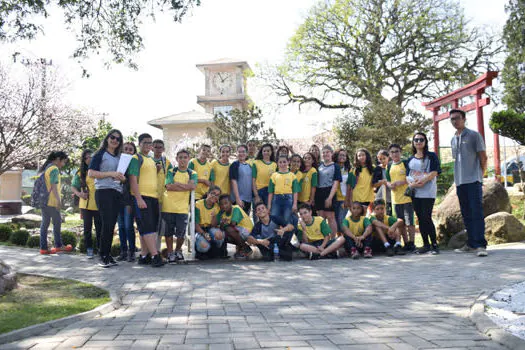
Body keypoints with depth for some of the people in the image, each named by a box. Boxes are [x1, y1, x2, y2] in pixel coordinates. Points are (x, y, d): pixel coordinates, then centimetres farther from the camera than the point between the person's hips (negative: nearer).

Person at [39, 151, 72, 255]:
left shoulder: (45, 167, 18)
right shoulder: (54, 169, -11)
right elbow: (53, 186, -19)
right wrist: (58, 200, -21)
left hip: (43, 200, 9)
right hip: (51, 201, -9)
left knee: (45, 223, 9)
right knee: (57, 222, 3)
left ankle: (43, 248, 11)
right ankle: (58, 246, 11)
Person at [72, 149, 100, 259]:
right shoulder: (81, 173, 7)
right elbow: (73, 187, 11)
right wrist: (79, 194, -8)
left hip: (99, 204, -1)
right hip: (86, 204, 2)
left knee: (99, 227, 2)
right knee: (87, 227, 7)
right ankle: (89, 249, 16)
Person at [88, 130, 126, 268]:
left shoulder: (119, 157, 20)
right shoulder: (100, 154, 2)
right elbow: (91, 173, -8)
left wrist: (122, 178, 5)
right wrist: (111, 174, -16)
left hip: (117, 193, 6)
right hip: (104, 192, -6)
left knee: (111, 225, 6)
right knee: (107, 224, -11)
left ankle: (107, 255, 11)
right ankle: (103, 256, -4)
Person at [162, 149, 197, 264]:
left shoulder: (192, 174, 10)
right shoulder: (171, 171, 6)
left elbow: (192, 186, -9)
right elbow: (169, 186, -10)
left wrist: (177, 183, -9)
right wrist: (186, 187, -7)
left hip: (183, 208, 1)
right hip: (168, 206, 0)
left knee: (181, 233, -1)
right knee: (168, 231, 5)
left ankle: (178, 251, 25)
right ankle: (170, 253, 20)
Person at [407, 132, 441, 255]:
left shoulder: (431, 156, 4)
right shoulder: (410, 159, 17)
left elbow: (434, 172, -7)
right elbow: (408, 175, 12)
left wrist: (422, 181, -19)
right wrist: (411, 183, -9)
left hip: (428, 192, -5)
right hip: (415, 193, 5)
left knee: (426, 218, -12)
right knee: (420, 218, 6)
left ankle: (434, 244, -2)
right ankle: (426, 244, 14)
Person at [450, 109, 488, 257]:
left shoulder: (474, 135, -1)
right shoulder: (453, 139, 16)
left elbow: (483, 157, -2)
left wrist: (480, 175, 0)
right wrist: (457, 177, 13)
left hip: (473, 180, -6)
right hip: (460, 182, 6)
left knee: (477, 212, -11)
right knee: (466, 215, 10)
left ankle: (481, 245, -11)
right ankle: (471, 243, 17)